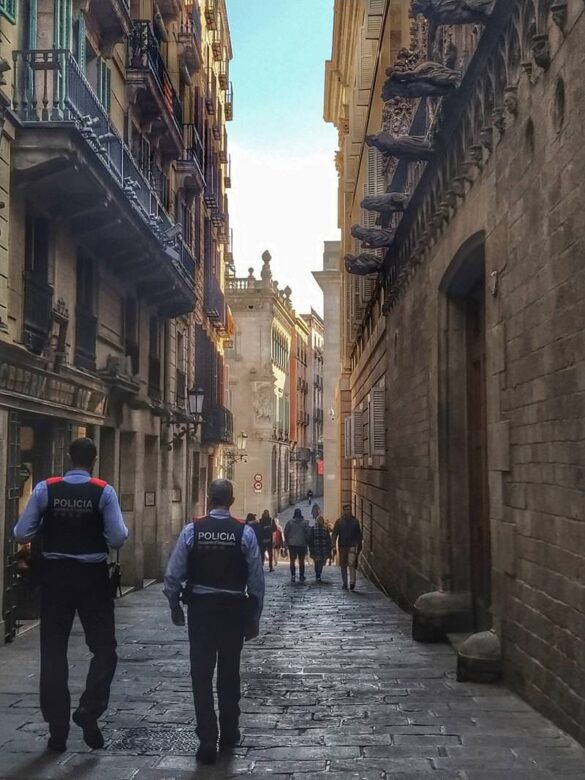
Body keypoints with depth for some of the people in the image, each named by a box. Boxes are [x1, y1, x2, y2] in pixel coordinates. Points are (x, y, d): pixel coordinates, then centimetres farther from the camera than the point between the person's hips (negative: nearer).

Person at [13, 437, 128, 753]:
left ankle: (57, 731, 16)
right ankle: (89, 709, -8)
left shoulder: (45, 489, -4)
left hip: (55, 576, 2)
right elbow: (118, 539, -12)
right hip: (92, 577, -2)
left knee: (53, 652, 11)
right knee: (104, 648, 12)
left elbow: (21, 534, -3)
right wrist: (114, 530, 9)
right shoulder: (104, 492, -8)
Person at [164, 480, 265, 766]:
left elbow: (173, 575, -7)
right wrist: (254, 618, 3)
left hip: (200, 608, -1)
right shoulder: (245, 532, -9)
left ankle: (207, 742, 2)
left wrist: (175, 607, 9)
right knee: (229, 673, 17)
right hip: (234, 610, 1)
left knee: (201, 675, 5)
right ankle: (229, 734, 32)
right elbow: (256, 581, -8)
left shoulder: (191, 530, -9)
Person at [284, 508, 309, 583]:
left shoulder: (290, 522, -2)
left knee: (292, 561, 5)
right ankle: (301, 576, 12)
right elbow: (307, 533, -4)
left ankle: (293, 575, -7)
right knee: (301, 561, 11)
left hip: (292, 544, 0)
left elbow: (285, 533, 0)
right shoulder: (305, 522, -3)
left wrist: (287, 542, 11)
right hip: (302, 544, 0)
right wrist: (307, 542, 9)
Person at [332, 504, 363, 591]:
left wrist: (359, 546, 11)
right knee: (343, 566, 8)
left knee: (352, 564, -15)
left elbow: (359, 534, 13)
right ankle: (344, 583, 17)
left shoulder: (355, 521, 6)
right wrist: (334, 545, -6)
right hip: (342, 546, 2)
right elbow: (335, 534, 3)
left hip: (352, 546, -2)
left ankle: (352, 583, -19)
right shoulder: (339, 521, 4)